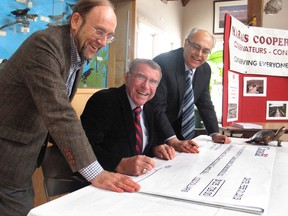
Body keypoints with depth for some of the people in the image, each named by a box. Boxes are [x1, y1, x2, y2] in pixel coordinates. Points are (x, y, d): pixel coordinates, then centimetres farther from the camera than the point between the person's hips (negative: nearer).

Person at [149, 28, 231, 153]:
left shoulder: (205, 69, -3)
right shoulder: (162, 62, -24)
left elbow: (204, 103, 6)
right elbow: (157, 107, -28)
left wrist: (215, 134, -3)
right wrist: (173, 141, -35)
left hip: (179, 128, 6)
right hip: (156, 128, -5)